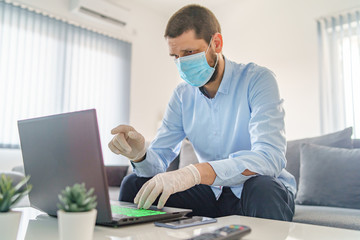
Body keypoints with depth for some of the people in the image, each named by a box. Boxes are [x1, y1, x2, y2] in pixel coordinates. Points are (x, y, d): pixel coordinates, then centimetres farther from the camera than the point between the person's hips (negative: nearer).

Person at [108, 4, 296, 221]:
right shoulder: (182, 95, 1)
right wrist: (139, 154, -26)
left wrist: (197, 172, -43)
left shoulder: (257, 80, -15)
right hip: (213, 192, 4)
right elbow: (159, 158, -1)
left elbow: (270, 157, -30)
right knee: (134, 185, -11)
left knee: (263, 191, -38)